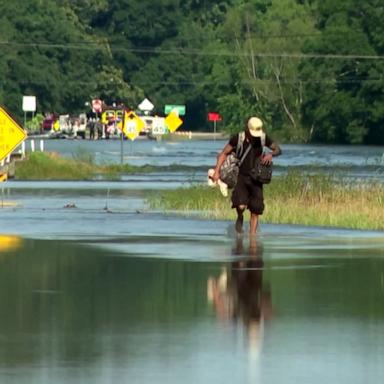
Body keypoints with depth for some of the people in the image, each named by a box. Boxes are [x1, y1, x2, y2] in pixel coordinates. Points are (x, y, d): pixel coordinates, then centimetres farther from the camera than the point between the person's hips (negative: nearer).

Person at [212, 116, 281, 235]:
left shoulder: (263, 138, -2)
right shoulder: (238, 138, -8)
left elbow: (278, 150, 9)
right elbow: (224, 153, -1)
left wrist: (271, 154, -15)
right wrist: (216, 171, -10)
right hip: (241, 177, -2)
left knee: (255, 211, 1)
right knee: (241, 206, -22)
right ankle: (240, 218, 12)